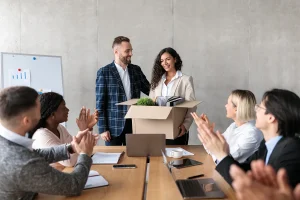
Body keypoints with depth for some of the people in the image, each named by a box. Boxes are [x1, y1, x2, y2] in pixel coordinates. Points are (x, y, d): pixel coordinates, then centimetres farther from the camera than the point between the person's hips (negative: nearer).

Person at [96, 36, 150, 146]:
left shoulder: (136, 70, 8)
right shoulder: (104, 72, -6)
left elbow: (149, 90, 14)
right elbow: (100, 103, -7)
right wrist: (103, 128, -10)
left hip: (134, 123, 4)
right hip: (114, 125, -4)